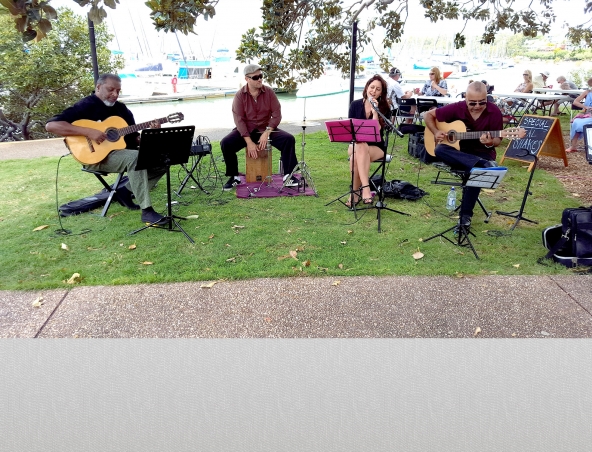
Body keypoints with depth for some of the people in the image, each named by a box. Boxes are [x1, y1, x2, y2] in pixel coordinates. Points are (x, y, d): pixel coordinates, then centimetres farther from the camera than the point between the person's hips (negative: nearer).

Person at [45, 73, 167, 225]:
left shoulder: (121, 108, 15)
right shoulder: (85, 106, -6)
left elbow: (134, 138, 13)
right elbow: (51, 125, -17)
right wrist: (88, 131, -24)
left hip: (124, 153, 8)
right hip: (96, 157, -7)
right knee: (136, 157, -35)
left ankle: (127, 191, 5)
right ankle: (146, 211, -33)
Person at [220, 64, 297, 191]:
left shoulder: (269, 92, -4)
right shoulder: (240, 95, -8)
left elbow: (277, 114, -7)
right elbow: (239, 120, -15)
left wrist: (266, 133, -22)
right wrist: (249, 142, -25)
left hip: (266, 129, 1)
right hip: (245, 130, -1)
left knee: (289, 139, -22)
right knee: (225, 143, -25)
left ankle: (288, 176, -14)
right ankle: (234, 177, -7)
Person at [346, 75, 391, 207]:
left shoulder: (384, 108, -3)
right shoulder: (355, 105, 3)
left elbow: (378, 132, -16)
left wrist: (375, 112, -22)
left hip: (376, 146, -2)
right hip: (356, 144, 2)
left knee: (356, 157, -34)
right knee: (360, 148, -36)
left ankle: (356, 192, -30)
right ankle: (365, 188, -39)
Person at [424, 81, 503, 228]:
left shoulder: (494, 112, -10)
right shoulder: (457, 108, -8)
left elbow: (497, 140, -4)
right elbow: (428, 115, 2)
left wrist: (490, 143, -28)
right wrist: (436, 132, -13)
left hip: (482, 153, -2)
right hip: (458, 152, 2)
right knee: (439, 150, -31)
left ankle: (465, 215, -22)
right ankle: (483, 165, -37)